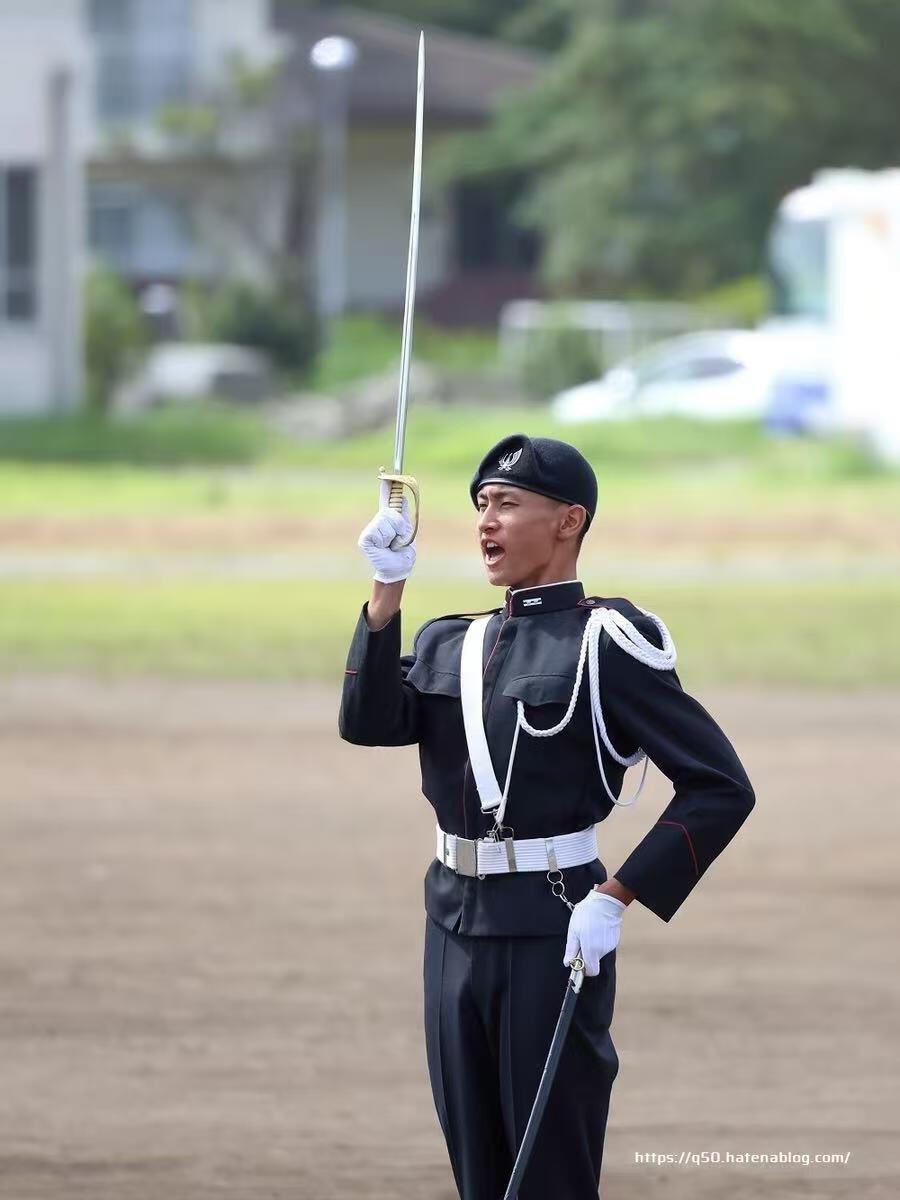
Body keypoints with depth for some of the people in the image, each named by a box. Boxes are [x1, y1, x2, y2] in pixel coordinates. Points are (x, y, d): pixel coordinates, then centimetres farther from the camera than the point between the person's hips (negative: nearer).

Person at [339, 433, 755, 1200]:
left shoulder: (607, 643, -9)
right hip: (455, 927, 7)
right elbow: (370, 724, -6)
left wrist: (615, 899, -18)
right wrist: (387, 591, -14)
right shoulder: (452, 642, 11)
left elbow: (721, 787, -14)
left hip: (554, 935, -7)